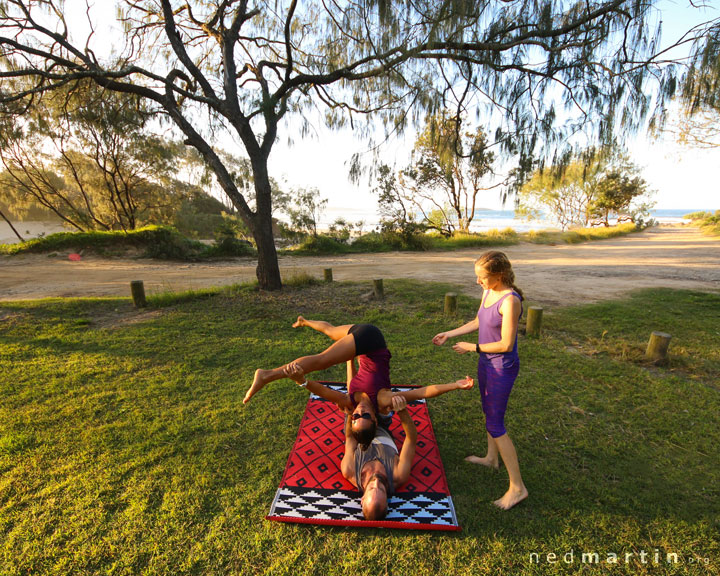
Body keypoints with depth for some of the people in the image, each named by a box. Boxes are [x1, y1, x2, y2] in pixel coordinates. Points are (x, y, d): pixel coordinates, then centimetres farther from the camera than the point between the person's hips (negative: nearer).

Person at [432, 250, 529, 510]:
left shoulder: (510, 301, -27)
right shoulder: (488, 293, -1)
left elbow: (506, 344, -25)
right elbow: (477, 322, 14)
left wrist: (472, 347, -14)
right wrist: (450, 334, 13)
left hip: (502, 369, -9)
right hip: (486, 363, 9)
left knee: (495, 425, 0)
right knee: (489, 411, 24)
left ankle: (517, 487, 17)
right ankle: (491, 458, 47)